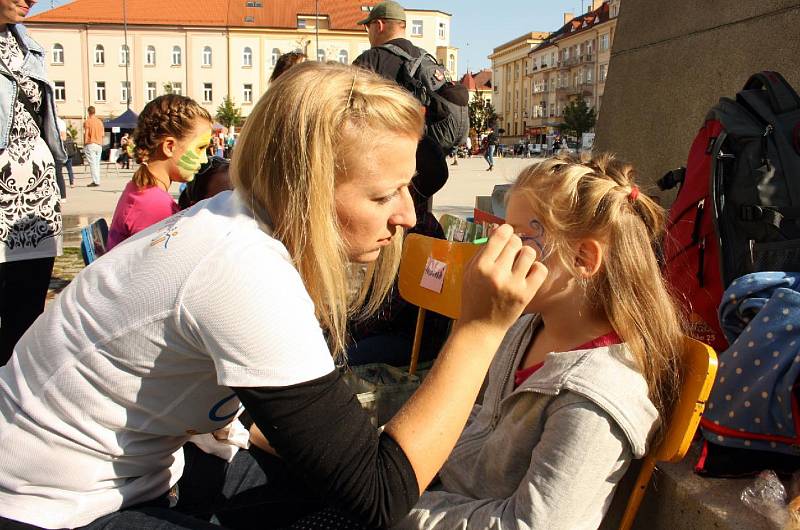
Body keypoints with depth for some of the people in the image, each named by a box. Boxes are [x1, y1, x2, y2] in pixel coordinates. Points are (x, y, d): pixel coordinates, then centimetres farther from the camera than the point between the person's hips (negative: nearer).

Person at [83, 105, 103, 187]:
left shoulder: (87, 122, -7)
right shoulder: (100, 121, 8)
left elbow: (85, 134, -9)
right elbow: (103, 134, 10)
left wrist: (85, 144, 0)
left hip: (90, 144, -5)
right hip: (99, 145, 5)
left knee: (92, 163, -5)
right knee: (97, 163, 11)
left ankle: (95, 181, -11)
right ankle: (97, 181, 13)